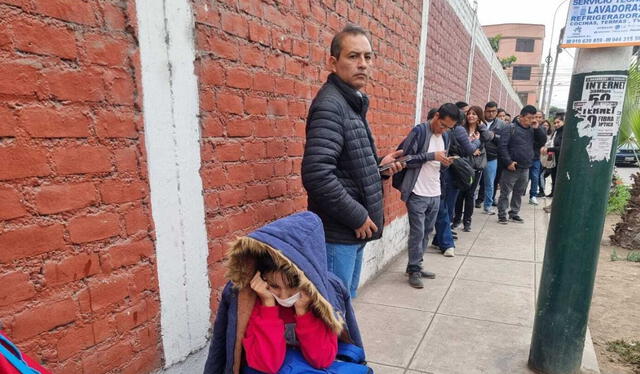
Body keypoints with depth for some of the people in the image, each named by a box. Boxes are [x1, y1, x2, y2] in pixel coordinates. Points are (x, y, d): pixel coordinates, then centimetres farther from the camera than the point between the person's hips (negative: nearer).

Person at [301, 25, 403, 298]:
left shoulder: (353, 104, 14)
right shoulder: (329, 105, -17)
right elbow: (316, 175, -29)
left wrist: (378, 165, 4)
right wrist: (357, 216, -19)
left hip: (355, 231, 10)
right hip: (338, 233, -9)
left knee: (346, 300, 24)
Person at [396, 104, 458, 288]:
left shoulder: (445, 137, 12)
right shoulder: (419, 131, -10)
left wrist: (445, 163, -5)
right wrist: (431, 156, -20)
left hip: (435, 193, 7)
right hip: (418, 193, -7)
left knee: (427, 232, 13)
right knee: (417, 233, -1)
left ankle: (415, 266, 25)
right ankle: (414, 270, 11)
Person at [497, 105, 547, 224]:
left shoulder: (532, 130, 10)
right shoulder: (511, 128, -8)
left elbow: (542, 141, 8)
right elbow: (502, 146, -13)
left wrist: (537, 128, -4)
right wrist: (508, 162, -18)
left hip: (525, 168, 6)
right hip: (511, 167, -6)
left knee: (519, 193, 15)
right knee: (505, 192, 0)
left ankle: (514, 213, 26)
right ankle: (502, 214, 9)